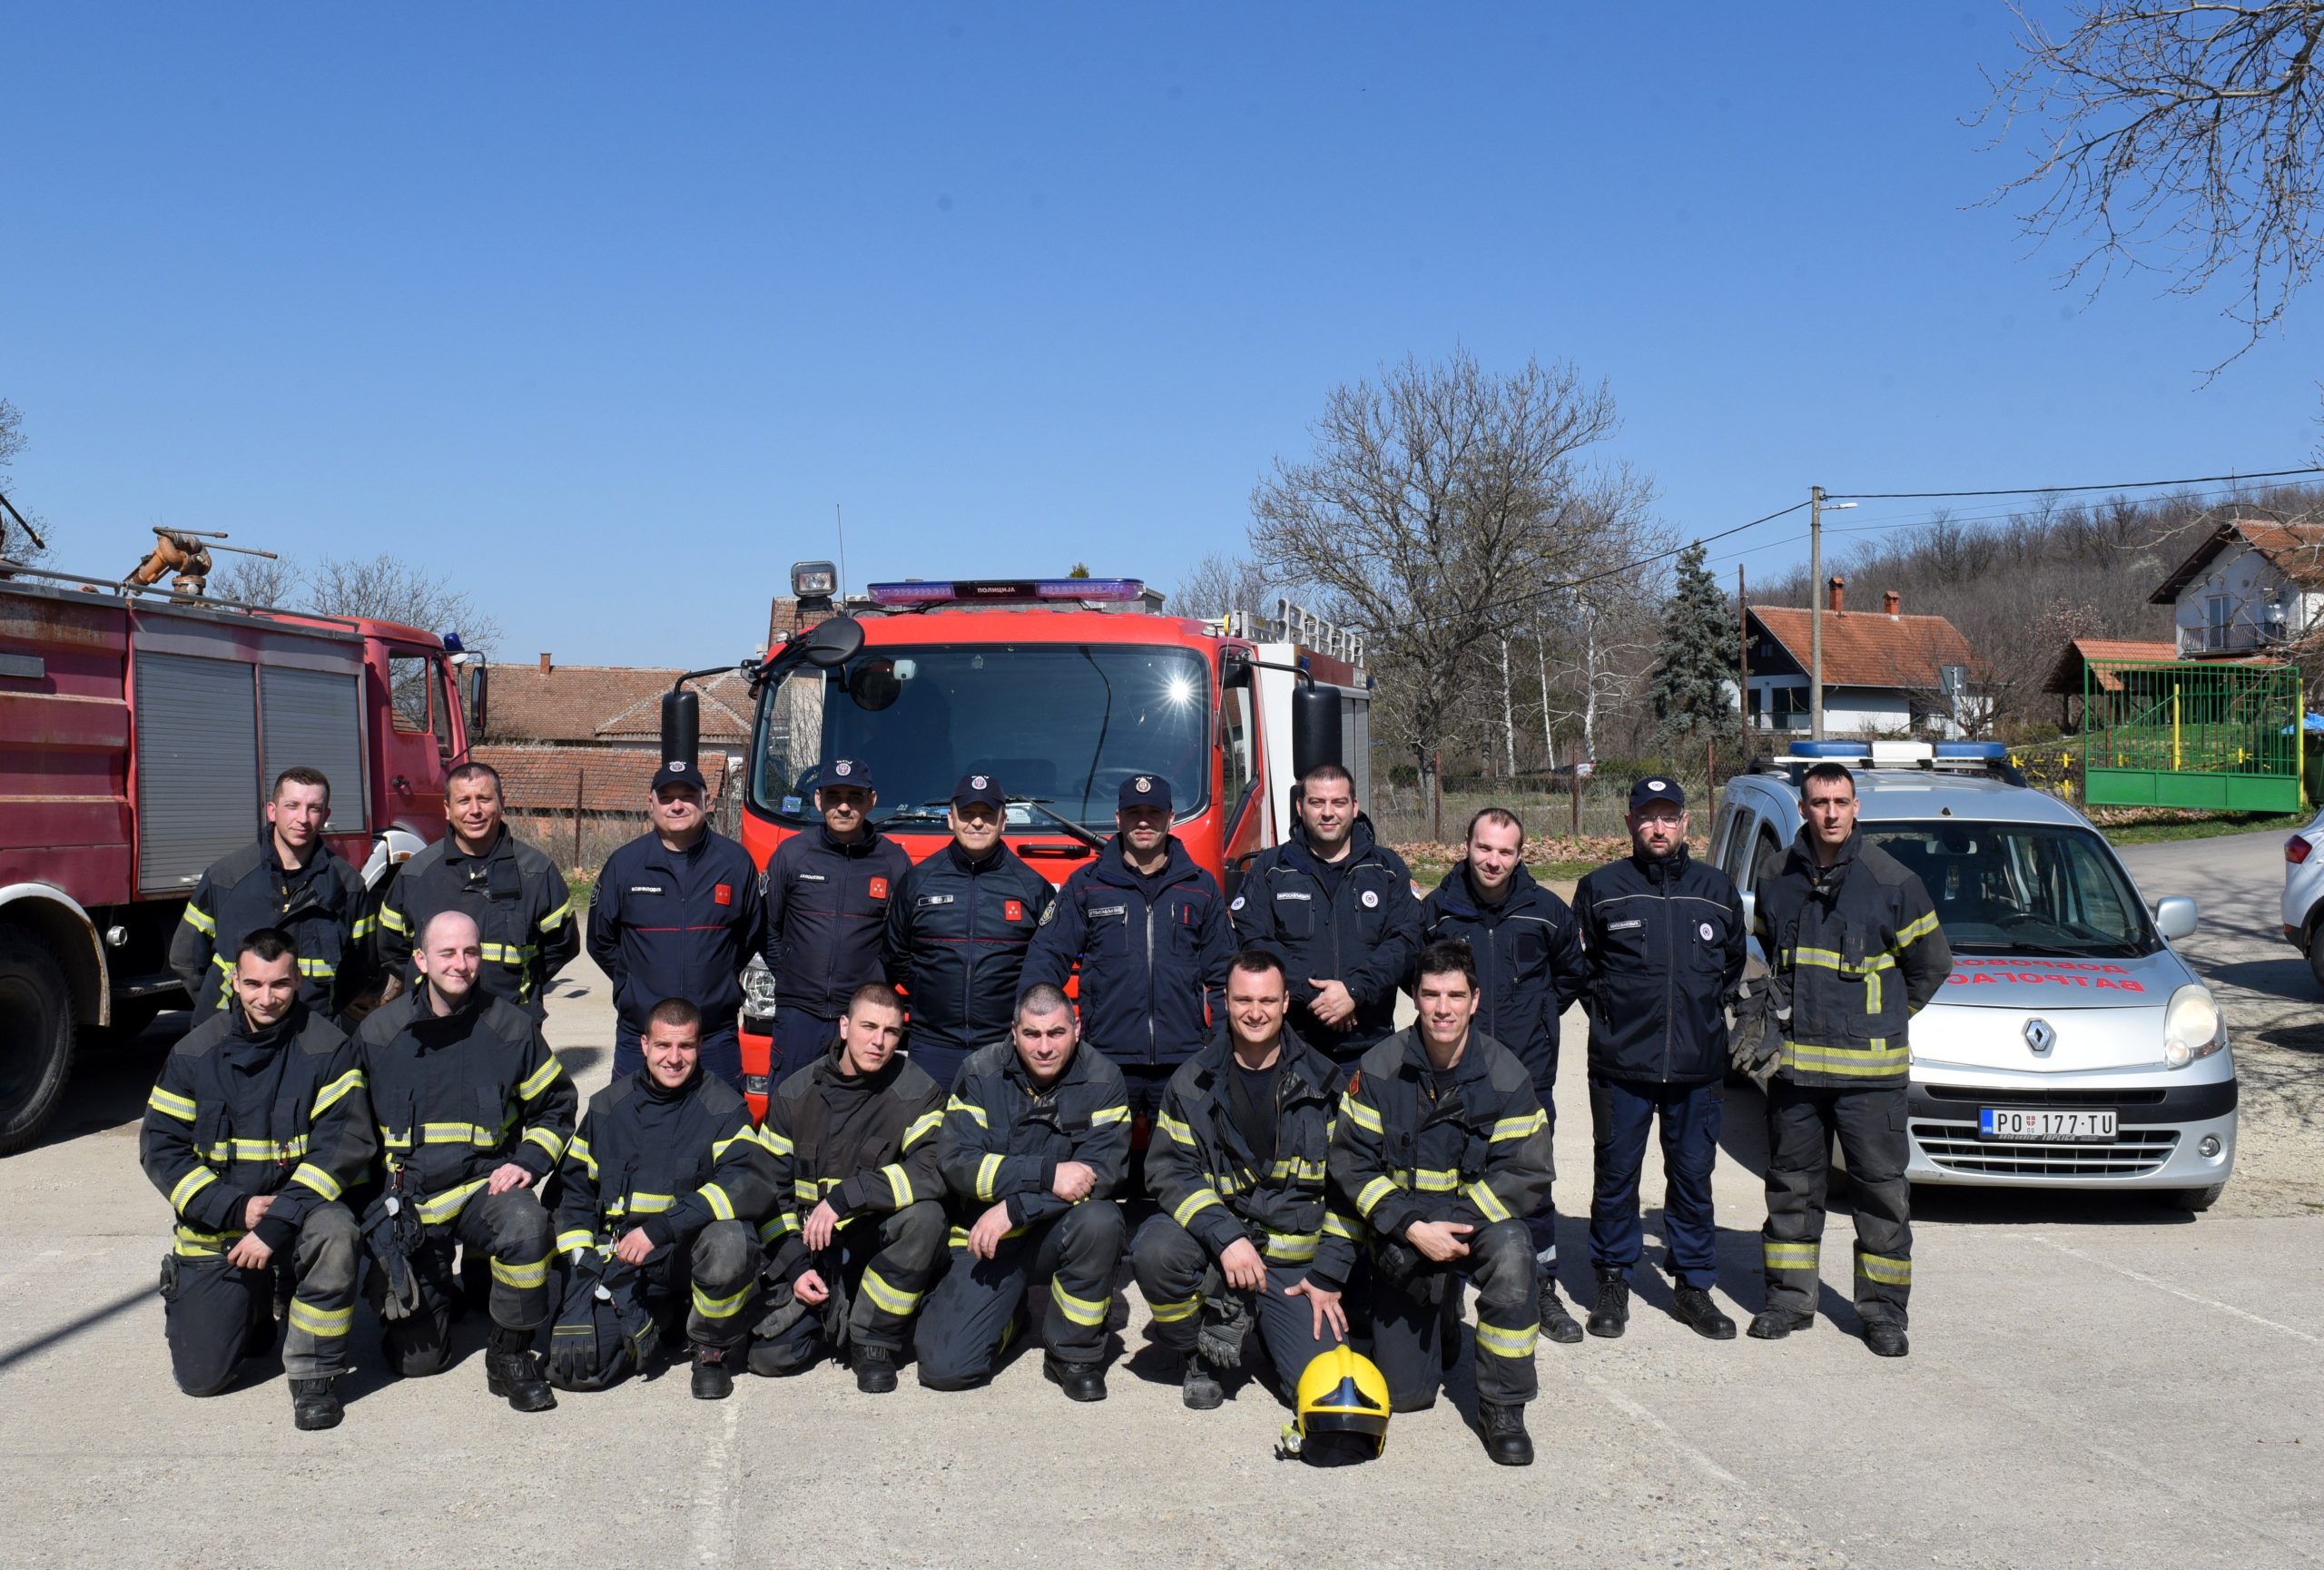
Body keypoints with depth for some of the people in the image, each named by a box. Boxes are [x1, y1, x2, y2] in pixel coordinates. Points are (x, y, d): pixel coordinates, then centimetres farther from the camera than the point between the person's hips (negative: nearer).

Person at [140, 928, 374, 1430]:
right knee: (202, 1377, -5)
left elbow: (346, 1142, -17)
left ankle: (315, 1373, -16)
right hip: (215, 1222, 2)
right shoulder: (194, 1053, -3)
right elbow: (160, 1148, -4)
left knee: (333, 1230, -37)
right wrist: (236, 1209, -17)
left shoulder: (327, 1048, -9)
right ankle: (253, 1306, 30)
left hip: (298, 1205, -2)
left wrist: (276, 1223, -27)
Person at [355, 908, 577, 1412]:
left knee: (526, 1223, -38)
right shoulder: (378, 1031, -1)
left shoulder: (511, 1027, -3)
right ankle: (433, 1289, 34)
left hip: (485, 1185, -1)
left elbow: (556, 1105, 7)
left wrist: (528, 1162, -9)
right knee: (415, 1359, -2)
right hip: (408, 1197, 1)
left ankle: (511, 1355, -16)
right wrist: (373, 1195, 3)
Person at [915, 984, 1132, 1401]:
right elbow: (956, 1161, -17)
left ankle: (1076, 1352, -11)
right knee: (944, 1369, -14)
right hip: (987, 1240, 0)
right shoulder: (981, 1073, -7)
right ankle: (1007, 1312, 21)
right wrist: (1048, 1174, -28)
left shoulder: (1101, 1079, -9)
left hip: (1061, 1233, 0)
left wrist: (1012, 1209, -27)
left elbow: (1104, 1172, -20)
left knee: (1100, 1220, -35)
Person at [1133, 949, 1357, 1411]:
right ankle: (1202, 1354, -2)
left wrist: (1329, 1275, -4)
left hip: (1296, 1260, 0)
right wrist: (1225, 1237, -22)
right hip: (1214, 1241, 1)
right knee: (1154, 1250, -33)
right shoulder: (1194, 1081, 2)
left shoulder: (1324, 1082, 2)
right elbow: (1169, 1170, -7)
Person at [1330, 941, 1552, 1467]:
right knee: (1404, 1393, -2)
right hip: (1401, 1235, 1)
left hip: (1478, 1219, -1)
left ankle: (1503, 1409, -20)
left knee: (1511, 1248, -38)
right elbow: (1351, 1162, -10)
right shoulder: (1379, 1068, -8)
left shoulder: (1504, 1073, -9)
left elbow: (1526, 1173, -11)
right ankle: (1442, 1320, 35)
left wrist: (1453, 1225, -23)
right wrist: (1412, 1228, -23)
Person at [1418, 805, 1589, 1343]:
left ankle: (1544, 1292, 17)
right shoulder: (1437, 909, -1)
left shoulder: (1546, 911, 0)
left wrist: (1538, 1016, 11)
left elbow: (1572, 974, 17)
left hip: (1527, 1071, 0)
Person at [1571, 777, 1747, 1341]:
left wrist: (1705, 1010, 10)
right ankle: (1612, 1282, 18)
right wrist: (1609, 1011, 4)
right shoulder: (1600, 889, 1)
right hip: (1620, 1065, -2)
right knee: (1616, 1177, 4)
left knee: (1693, 1177, 8)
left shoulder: (1718, 890, 8)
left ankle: (1694, 1286, 20)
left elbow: (1734, 965, 21)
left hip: (1698, 1066, 2)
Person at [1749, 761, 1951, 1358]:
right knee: (1792, 1184, 10)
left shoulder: (1892, 882, -4)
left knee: (1882, 1187, 1)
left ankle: (1883, 1309, 12)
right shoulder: (1777, 884, 7)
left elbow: (1932, 961, 6)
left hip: (1870, 1068, -3)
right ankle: (1789, 1298, 21)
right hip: (1793, 1062, 3)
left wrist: (1886, 1017, 8)